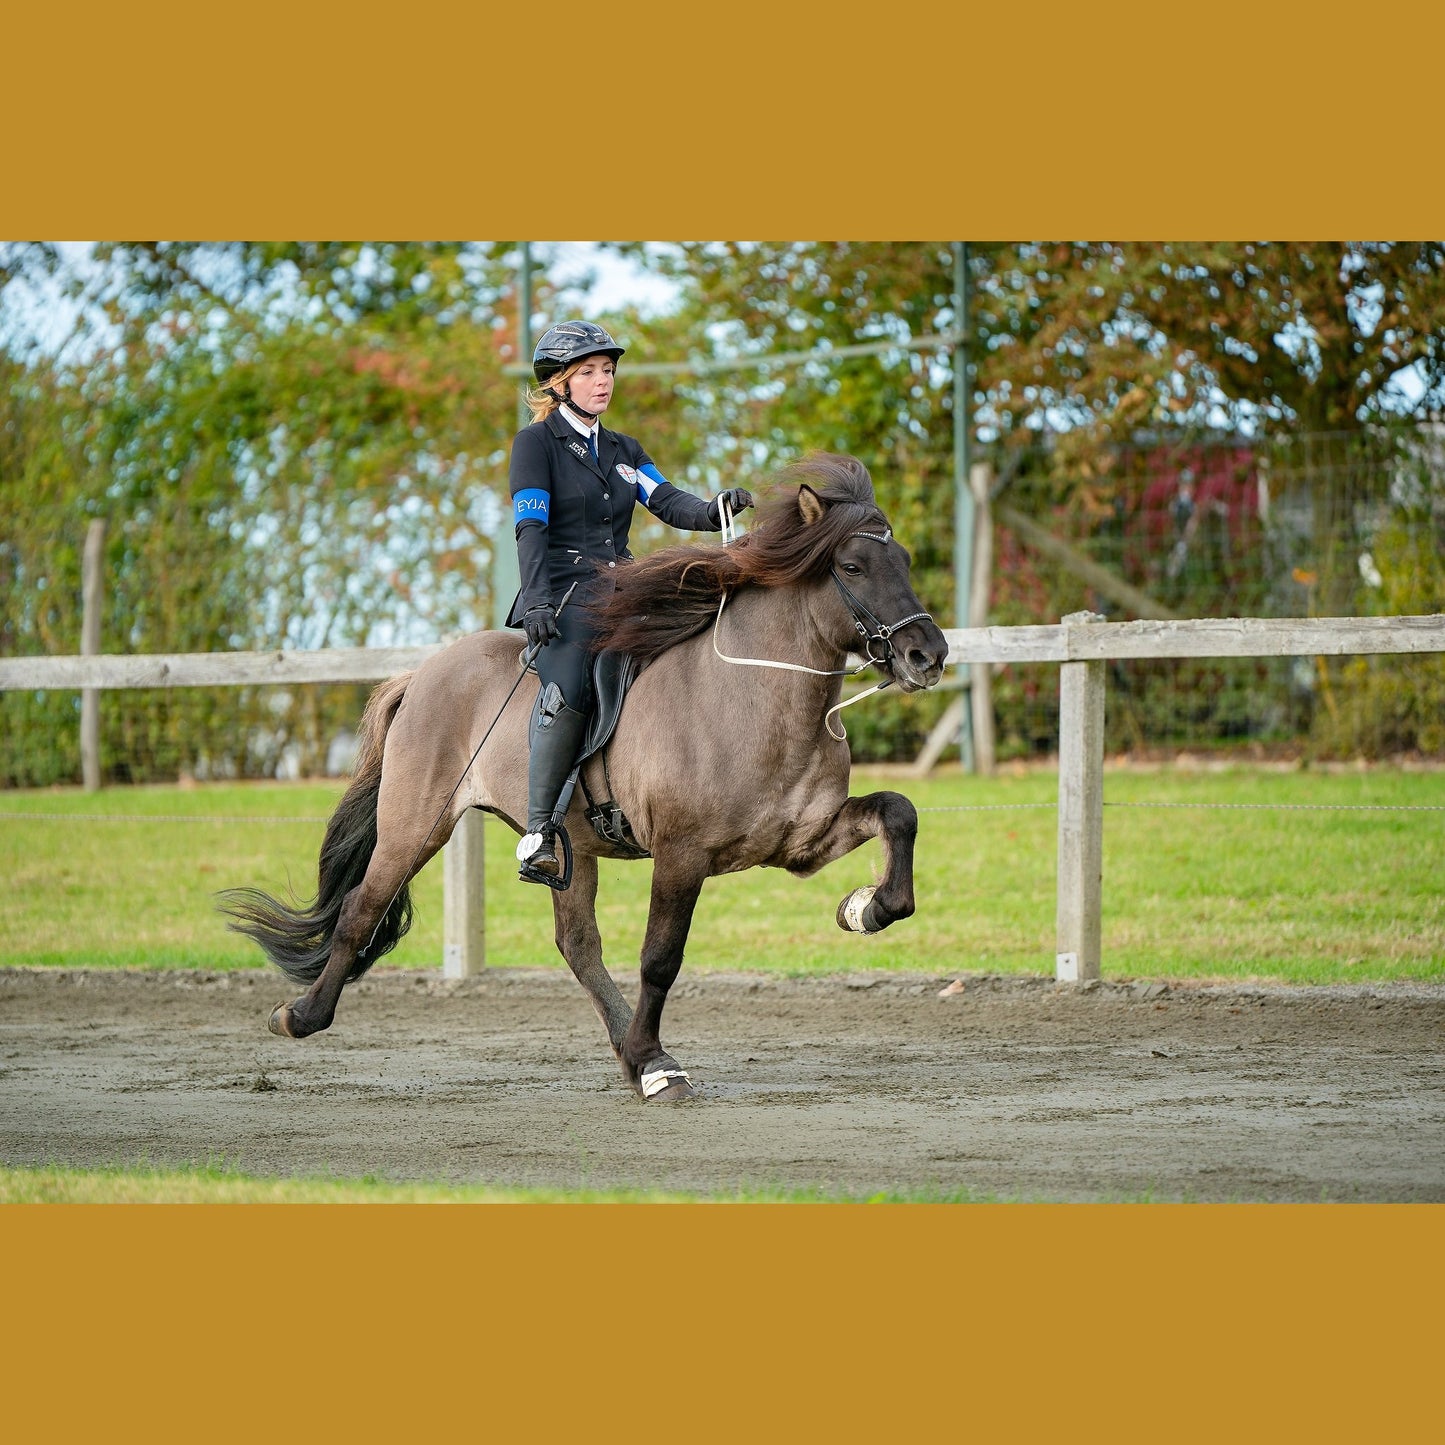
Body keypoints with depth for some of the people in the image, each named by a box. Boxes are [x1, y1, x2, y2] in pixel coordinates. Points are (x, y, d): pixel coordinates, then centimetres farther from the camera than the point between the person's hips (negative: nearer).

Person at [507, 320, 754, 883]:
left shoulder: (623, 450, 22)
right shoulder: (537, 442, 3)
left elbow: (667, 501, 5)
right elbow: (531, 529, -8)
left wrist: (713, 509, -18)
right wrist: (536, 602, -22)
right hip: (562, 592, -7)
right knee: (568, 687, -33)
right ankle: (539, 831, -31)